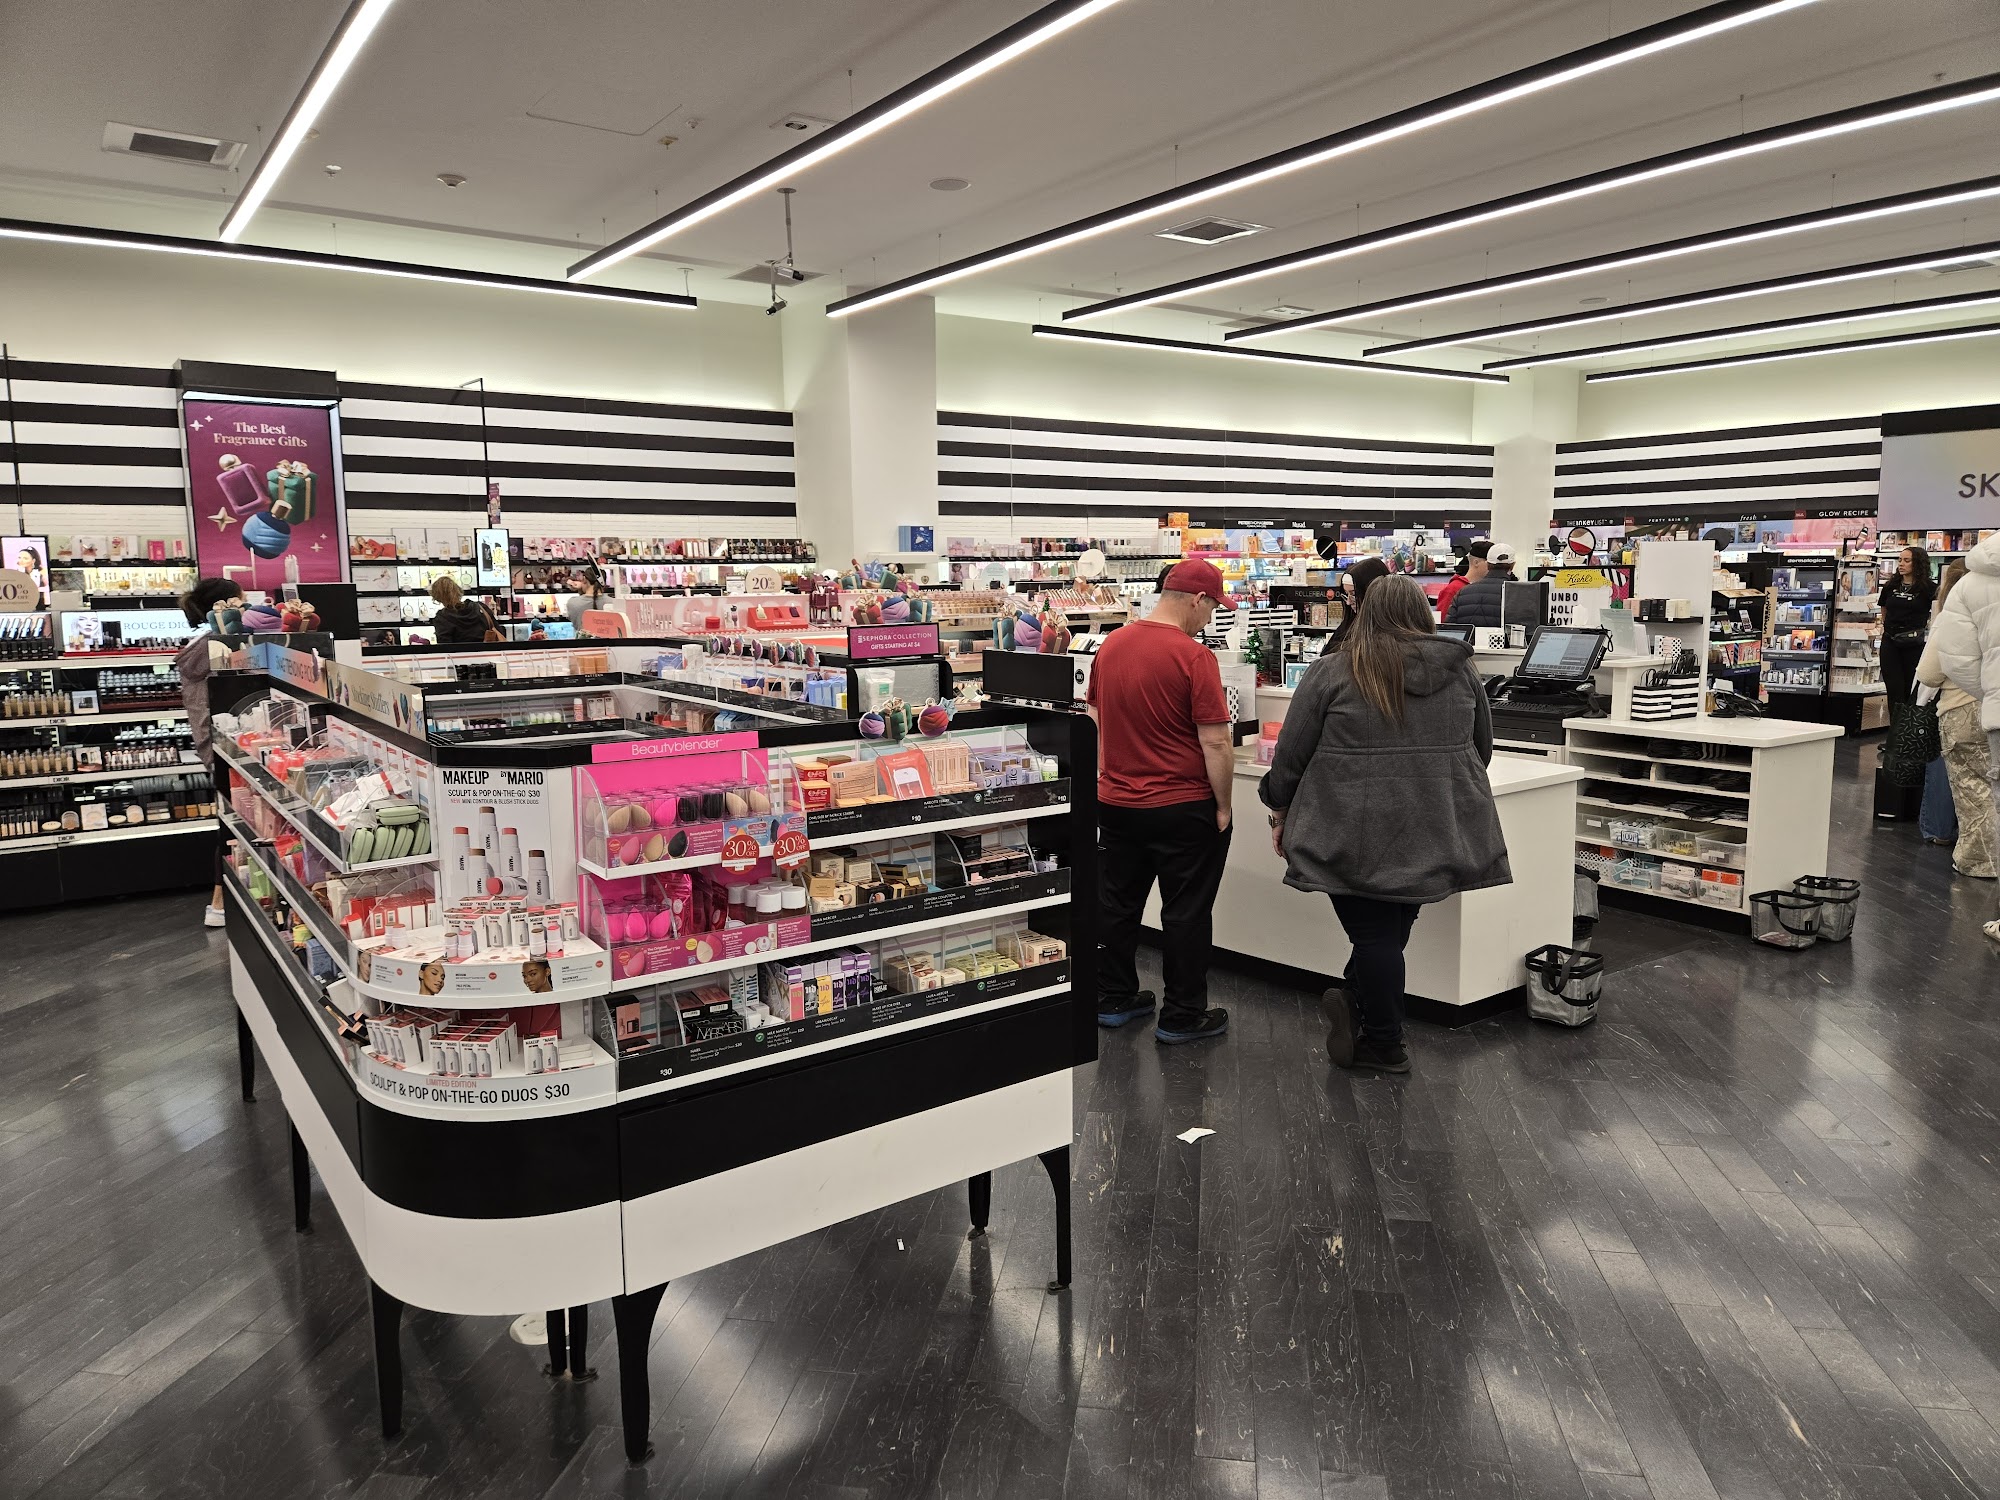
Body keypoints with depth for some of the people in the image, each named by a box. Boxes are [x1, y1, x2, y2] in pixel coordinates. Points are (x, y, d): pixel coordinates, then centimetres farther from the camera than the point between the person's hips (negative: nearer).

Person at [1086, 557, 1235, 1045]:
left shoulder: (1110, 645, 2)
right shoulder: (1193, 656, -18)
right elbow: (1214, 742, -18)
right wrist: (1223, 805, -7)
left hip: (1116, 802, 6)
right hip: (1183, 809, -6)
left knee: (1117, 904, 16)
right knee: (1186, 913, 7)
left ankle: (1113, 1000, 29)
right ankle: (1182, 1016, 16)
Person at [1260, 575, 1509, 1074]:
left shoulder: (1330, 672, -3)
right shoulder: (1460, 669, 8)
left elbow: (1291, 755, -1)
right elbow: (1482, 747, 19)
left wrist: (1281, 813, 12)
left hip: (1358, 833, -3)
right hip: (1437, 829, 3)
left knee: (1375, 933, 5)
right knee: (1393, 928, 16)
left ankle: (1385, 1046, 12)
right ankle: (1358, 999, 8)